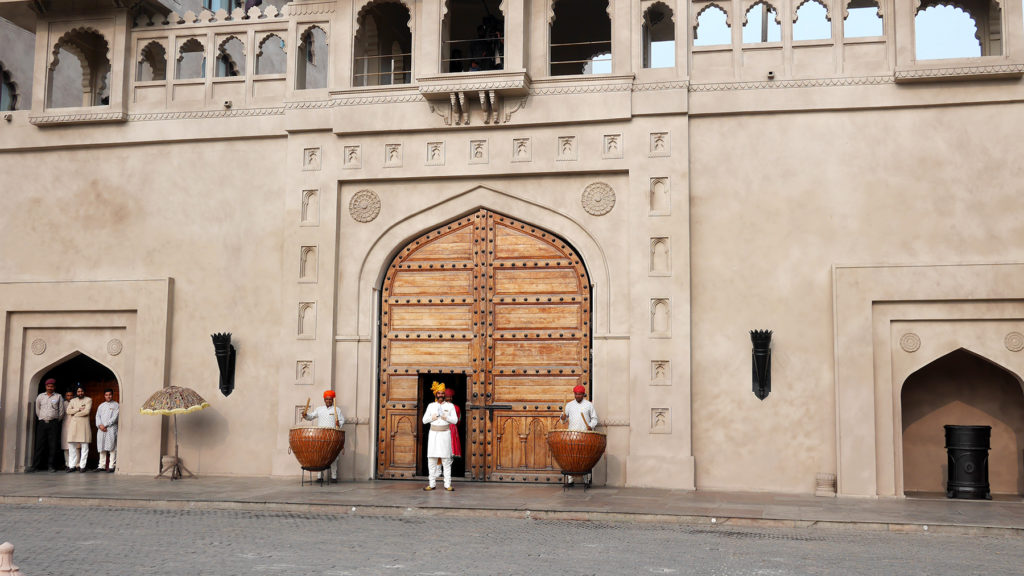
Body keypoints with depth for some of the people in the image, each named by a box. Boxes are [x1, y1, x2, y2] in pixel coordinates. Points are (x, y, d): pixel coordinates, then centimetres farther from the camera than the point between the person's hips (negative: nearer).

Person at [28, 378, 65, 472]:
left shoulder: (59, 397, 8)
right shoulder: (40, 396, 13)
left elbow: (61, 411, 7)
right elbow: (37, 410, 18)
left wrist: (57, 421, 9)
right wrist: (41, 419, 15)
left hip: (54, 423, -1)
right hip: (42, 422, 1)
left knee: (53, 445, -5)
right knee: (40, 444, -3)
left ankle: (51, 466, -2)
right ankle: (35, 465, -3)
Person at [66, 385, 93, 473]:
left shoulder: (88, 400, 6)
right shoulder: (73, 401, 18)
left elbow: (86, 411, -8)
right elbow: (68, 411, 4)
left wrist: (75, 413, -2)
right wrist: (78, 409, -8)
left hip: (84, 425, -3)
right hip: (73, 425, 3)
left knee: (84, 446, -5)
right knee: (71, 445, -1)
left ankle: (82, 466, -2)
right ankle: (72, 465, 3)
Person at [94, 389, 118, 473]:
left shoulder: (116, 405, 5)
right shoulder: (101, 406, 20)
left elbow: (115, 417, -5)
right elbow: (97, 416, 12)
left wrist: (105, 425, -11)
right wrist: (100, 425, -7)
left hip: (111, 429, -4)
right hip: (101, 429, 4)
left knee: (112, 448, -8)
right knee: (102, 448, 3)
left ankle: (111, 466, -8)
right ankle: (102, 466, 7)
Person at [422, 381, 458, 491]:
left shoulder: (450, 406, 7)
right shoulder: (431, 406, 11)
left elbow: (455, 420, 2)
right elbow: (424, 420, 9)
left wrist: (446, 418, -14)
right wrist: (432, 417, -9)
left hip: (445, 433, -2)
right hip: (433, 433, 2)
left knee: (446, 459, -5)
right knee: (432, 459, -1)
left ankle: (447, 484, -3)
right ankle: (432, 484, 4)